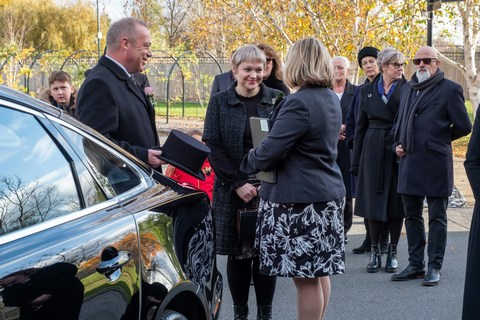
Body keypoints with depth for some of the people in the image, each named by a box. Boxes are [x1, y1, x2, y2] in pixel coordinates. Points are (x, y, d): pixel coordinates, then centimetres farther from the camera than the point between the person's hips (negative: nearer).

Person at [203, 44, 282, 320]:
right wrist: (239, 183, -12)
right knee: (238, 254, 4)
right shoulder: (220, 102, 3)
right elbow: (213, 147, -3)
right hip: (233, 192, 0)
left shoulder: (277, 99, 5)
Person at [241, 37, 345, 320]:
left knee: (306, 277, -3)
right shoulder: (331, 99, 10)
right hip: (328, 192, 10)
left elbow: (271, 150, -21)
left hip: (300, 200, -10)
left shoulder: (299, 103, -19)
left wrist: (247, 164, -2)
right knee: (319, 272, 17)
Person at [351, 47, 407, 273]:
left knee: (396, 202, 3)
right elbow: (360, 126, 8)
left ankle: (392, 251, 14)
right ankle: (375, 251, 13)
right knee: (373, 201, 3)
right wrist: (356, 161, 5)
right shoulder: (367, 91, 7)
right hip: (373, 151, 1)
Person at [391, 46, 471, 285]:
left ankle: (434, 267, 8)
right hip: (409, 163, 6)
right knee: (412, 216, 11)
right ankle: (415, 265, 21)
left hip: (435, 164, -6)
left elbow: (463, 126, -4)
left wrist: (441, 139, 5)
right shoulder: (408, 88, 15)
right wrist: (397, 144, 10)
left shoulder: (450, 89, -5)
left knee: (437, 218, 3)